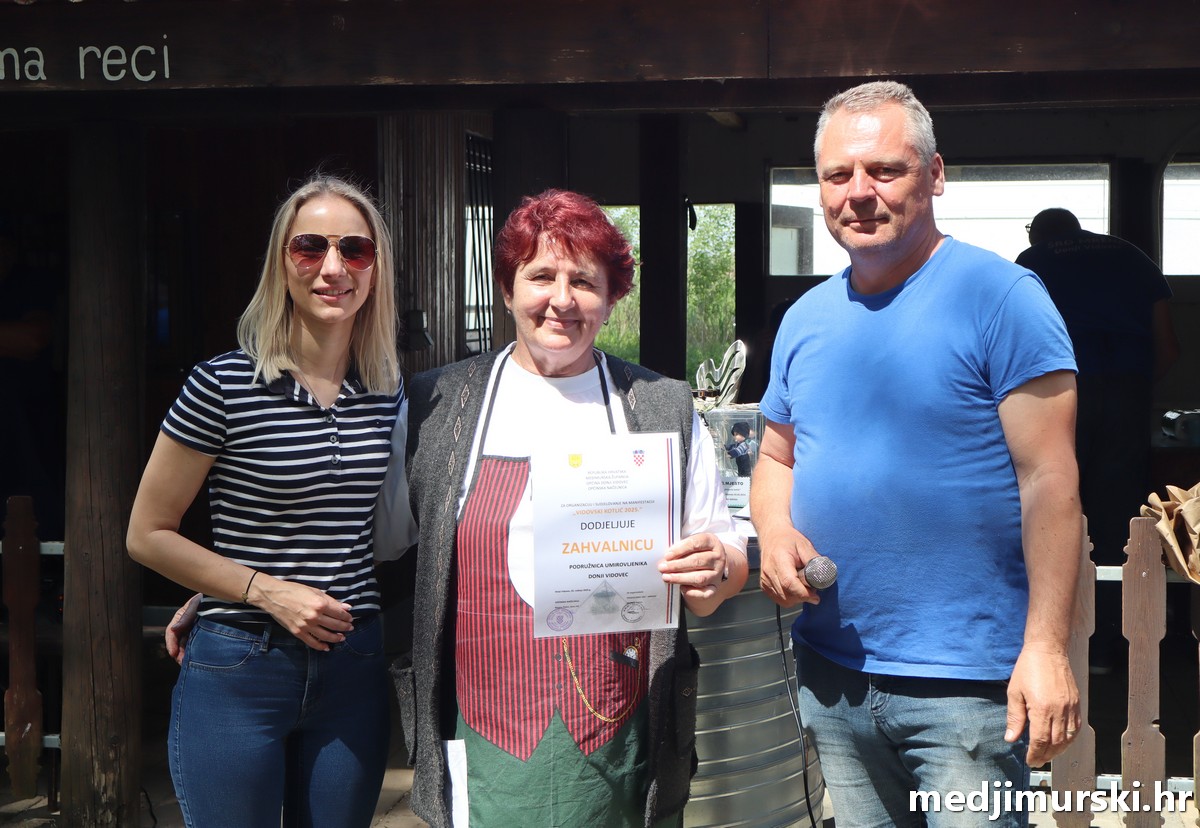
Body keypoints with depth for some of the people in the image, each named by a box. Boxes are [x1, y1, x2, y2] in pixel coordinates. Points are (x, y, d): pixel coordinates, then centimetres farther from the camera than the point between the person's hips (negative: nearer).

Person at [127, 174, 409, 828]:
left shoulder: (390, 395, 4)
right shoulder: (225, 384, -10)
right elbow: (147, 535, -6)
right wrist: (266, 591, -14)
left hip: (353, 669, 4)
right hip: (239, 672, -4)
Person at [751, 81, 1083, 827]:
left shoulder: (998, 297, -10)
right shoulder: (806, 320, 9)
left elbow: (1049, 481, -14)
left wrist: (1047, 647, -20)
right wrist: (775, 533, -3)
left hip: (966, 682, -6)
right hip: (829, 676, 6)